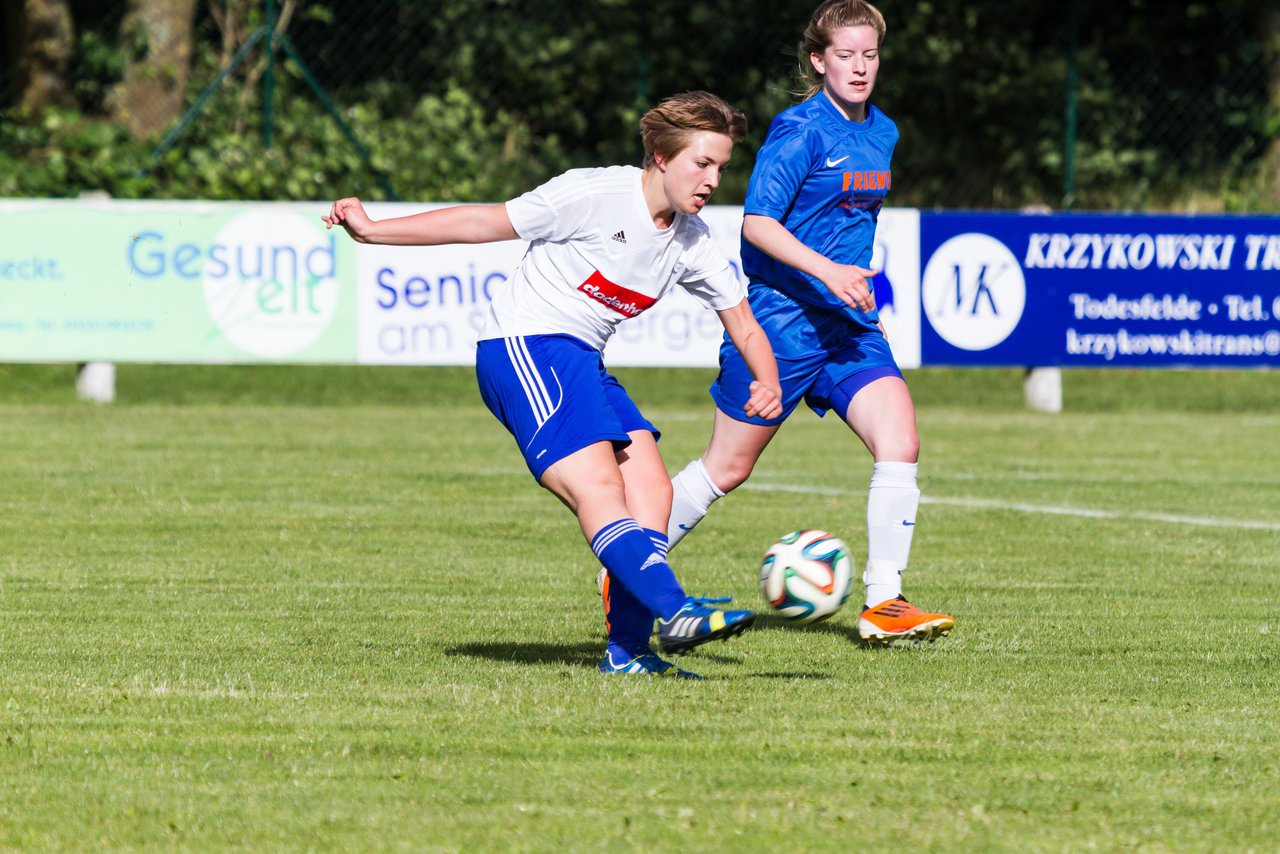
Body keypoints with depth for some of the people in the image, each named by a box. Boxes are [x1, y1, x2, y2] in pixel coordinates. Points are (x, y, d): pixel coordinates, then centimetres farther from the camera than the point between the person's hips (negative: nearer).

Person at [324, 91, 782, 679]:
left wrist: (766, 384, -7)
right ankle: (674, 610, -37)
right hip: (522, 346, -8)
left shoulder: (692, 243, 6)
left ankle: (627, 650, -7)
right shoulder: (595, 196, -14)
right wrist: (373, 231, -10)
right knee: (597, 487, -23)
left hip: (581, 363, 8)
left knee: (650, 491, -7)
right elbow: (484, 223, -8)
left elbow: (744, 326, 15)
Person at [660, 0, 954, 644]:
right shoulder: (801, 130, -13)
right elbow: (756, 221, -21)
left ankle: (883, 605, -12)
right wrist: (826, 271, -30)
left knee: (900, 441, -15)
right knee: (727, 467, 4)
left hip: (848, 325, 6)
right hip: (780, 319, -6)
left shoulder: (882, 133, 10)